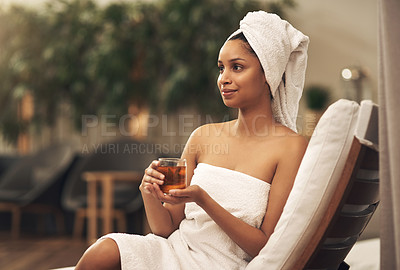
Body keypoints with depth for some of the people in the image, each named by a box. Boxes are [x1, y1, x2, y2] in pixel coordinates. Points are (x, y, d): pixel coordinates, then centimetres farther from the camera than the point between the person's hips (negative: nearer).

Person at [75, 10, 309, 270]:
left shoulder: (291, 146, -6)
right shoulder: (203, 136, 8)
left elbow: (268, 247, -9)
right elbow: (167, 227, 10)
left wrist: (203, 200, -19)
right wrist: (150, 195, -12)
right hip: (175, 248, 4)